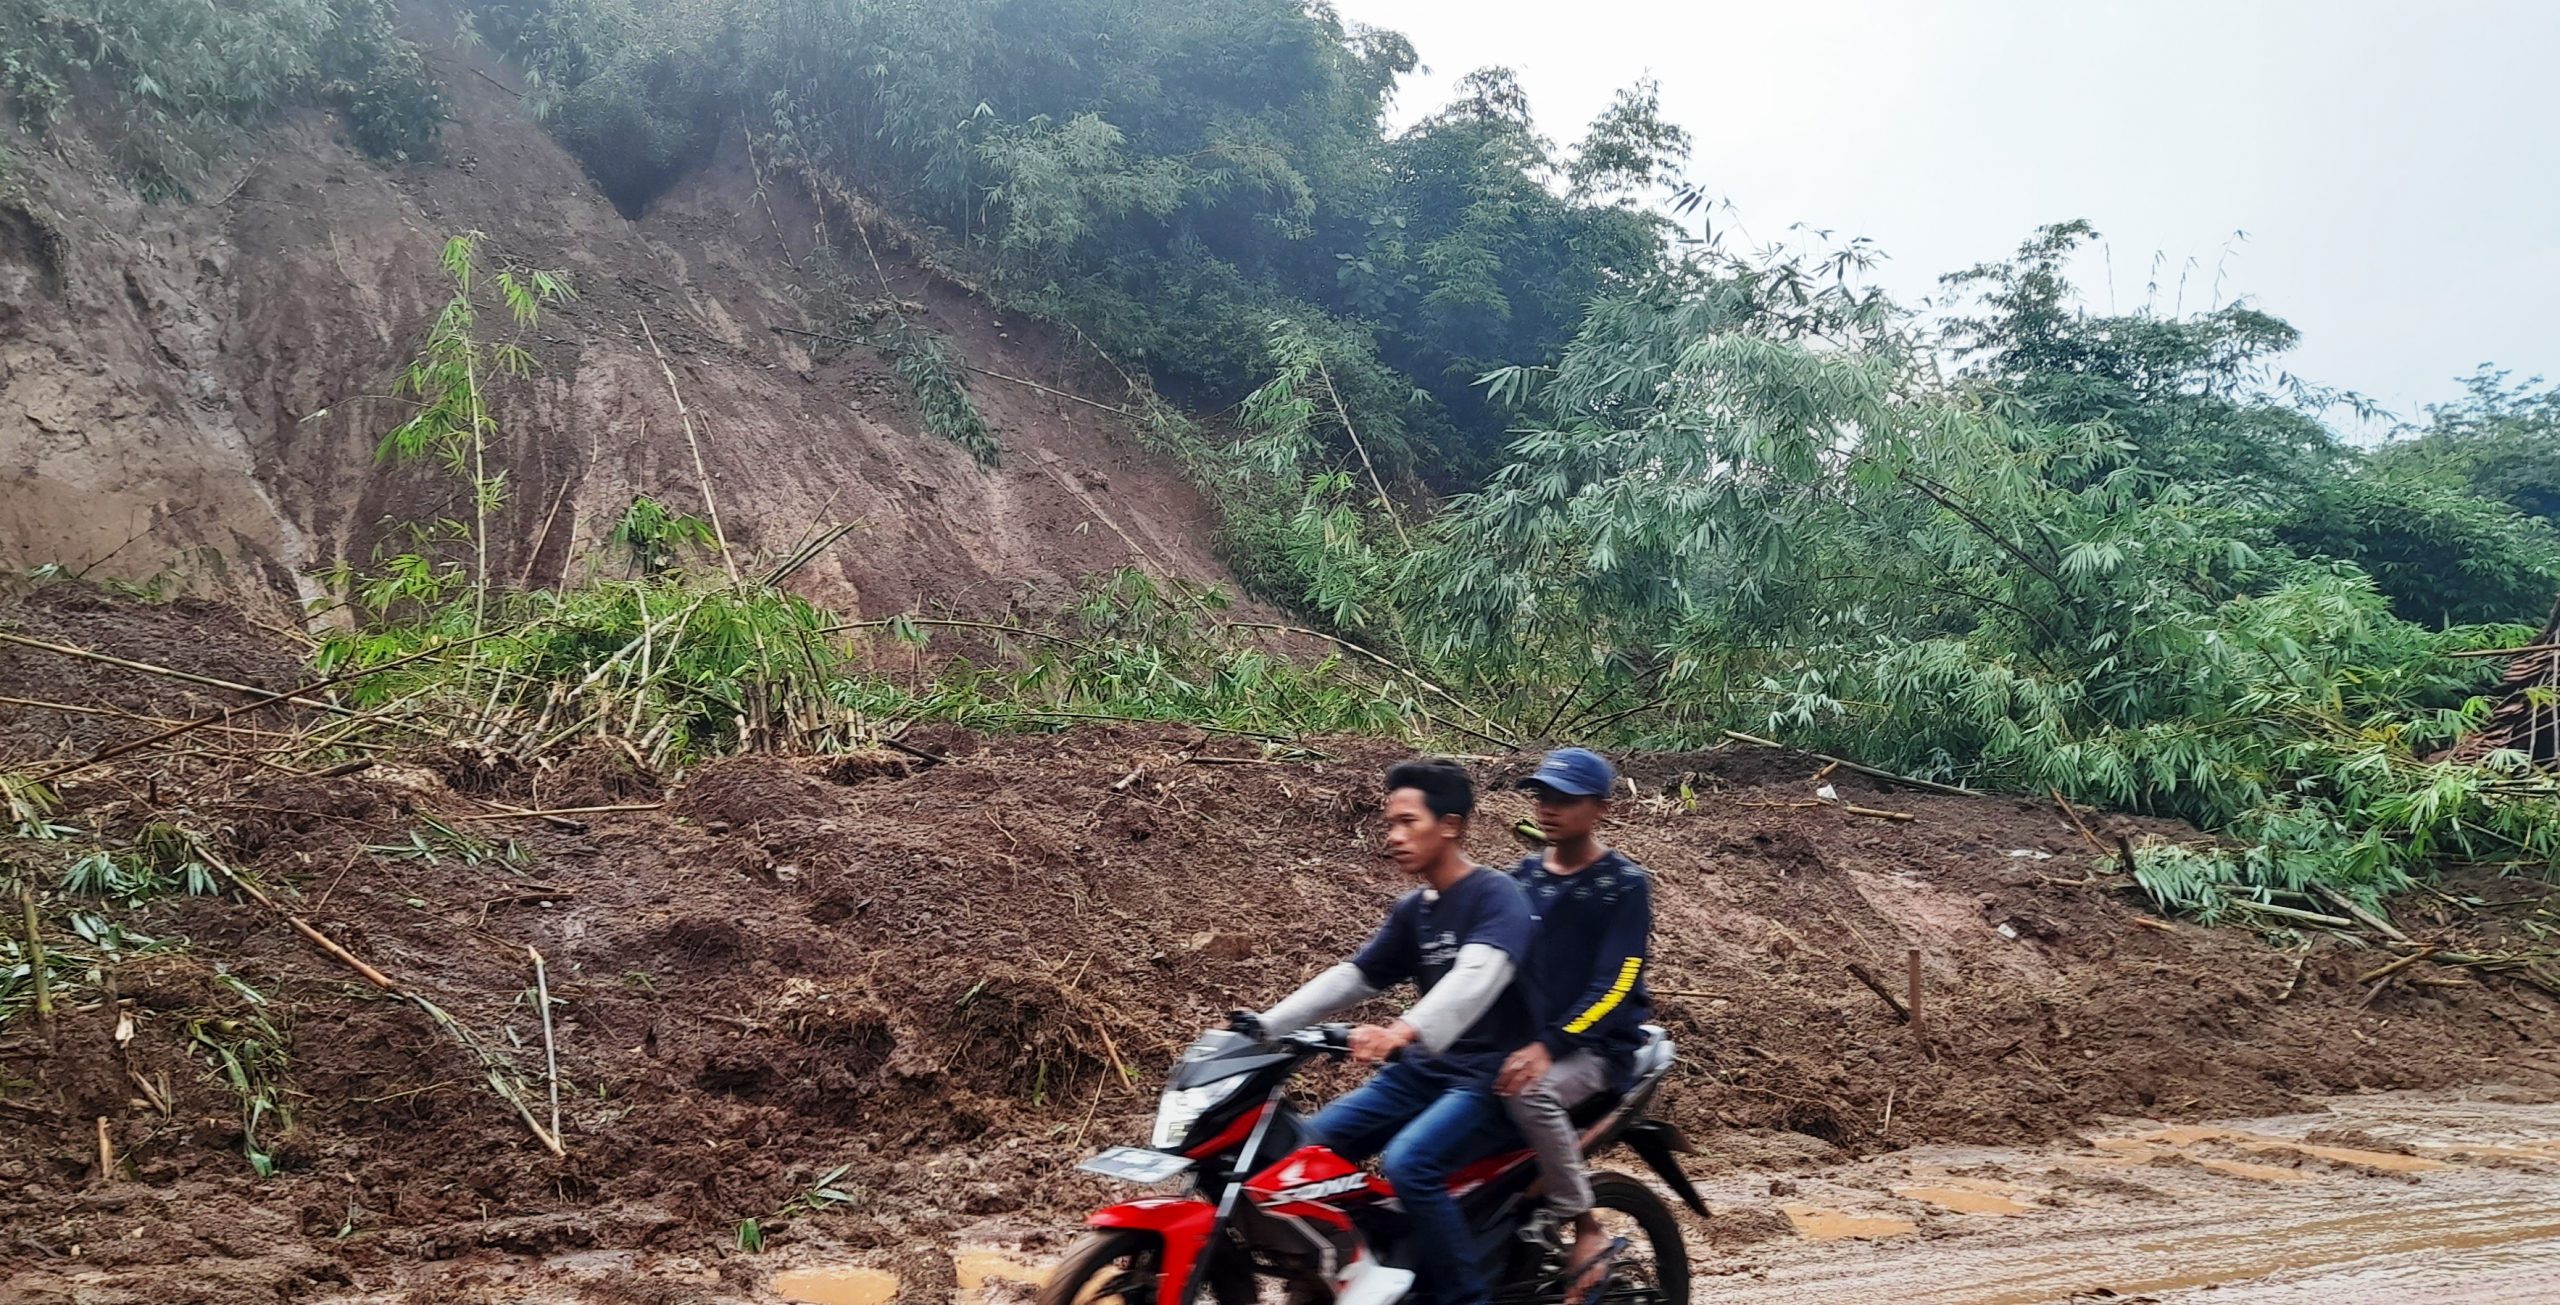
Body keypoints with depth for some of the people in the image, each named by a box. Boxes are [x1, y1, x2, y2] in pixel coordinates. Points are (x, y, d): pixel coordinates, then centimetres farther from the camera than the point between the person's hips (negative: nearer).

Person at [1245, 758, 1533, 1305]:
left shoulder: (1496, 894, -14)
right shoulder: (1412, 910, 11)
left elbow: (1477, 976, -32)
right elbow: (1351, 977, 14)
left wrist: (1404, 1030, -48)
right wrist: (1267, 1025, 4)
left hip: (1488, 1076, -9)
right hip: (1423, 1071, 9)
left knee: (1407, 1163, -31)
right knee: (1314, 1145, 3)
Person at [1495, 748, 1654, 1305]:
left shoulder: (1623, 883, -6)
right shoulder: (1524, 874, 11)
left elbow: (1615, 987, -16)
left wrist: (1549, 1046, -28)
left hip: (1599, 1046, -6)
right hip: (1524, 1039, 6)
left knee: (1531, 1091, -35)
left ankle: (1588, 1232, -19)